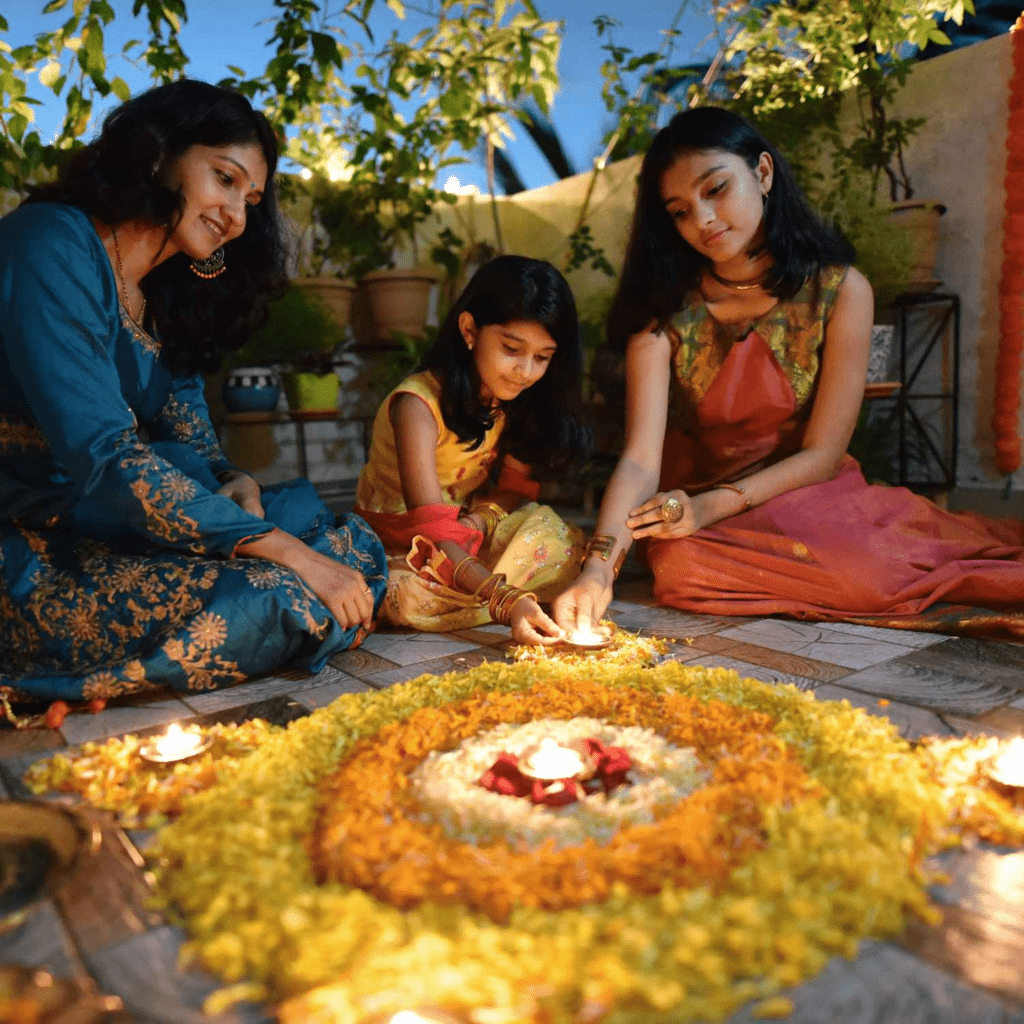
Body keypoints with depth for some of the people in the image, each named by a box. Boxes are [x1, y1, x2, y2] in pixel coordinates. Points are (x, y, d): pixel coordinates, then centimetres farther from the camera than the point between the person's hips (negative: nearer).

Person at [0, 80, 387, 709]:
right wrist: (282, 548, -24)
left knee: (355, 546, -6)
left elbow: (192, 447, 11)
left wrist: (237, 485, -13)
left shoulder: (170, 301, 15)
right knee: (267, 597, -29)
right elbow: (101, 456, -23)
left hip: (105, 537, 8)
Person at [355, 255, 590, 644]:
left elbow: (517, 484, 0)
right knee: (408, 598, -37)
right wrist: (506, 599, -46)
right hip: (397, 549, -5)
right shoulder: (418, 404, -26)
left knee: (564, 545, -19)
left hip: (470, 540, 5)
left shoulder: (513, 400, -5)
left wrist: (481, 518, -24)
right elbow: (432, 531, -34)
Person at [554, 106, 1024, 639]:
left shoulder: (840, 290, -7)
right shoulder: (663, 310, -8)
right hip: (691, 506, 2)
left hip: (802, 494, -1)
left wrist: (715, 504, -24)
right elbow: (640, 460, -18)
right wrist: (600, 565, -36)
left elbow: (822, 453, -8)